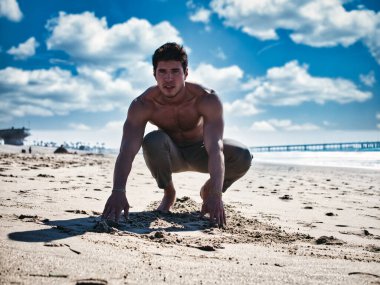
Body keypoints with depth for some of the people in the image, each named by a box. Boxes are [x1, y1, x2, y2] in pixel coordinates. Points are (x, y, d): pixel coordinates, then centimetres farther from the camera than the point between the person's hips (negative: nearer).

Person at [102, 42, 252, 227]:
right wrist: (118, 191, -54)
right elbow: (127, 150, -37)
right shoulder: (142, 105, -28)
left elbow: (215, 148, -41)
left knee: (242, 157, -26)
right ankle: (168, 193, -5)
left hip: (199, 152, 0)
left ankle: (208, 191, 5)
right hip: (170, 155, 0)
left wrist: (215, 194, -55)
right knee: (152, 141, -35)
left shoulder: (207, 99, -31)